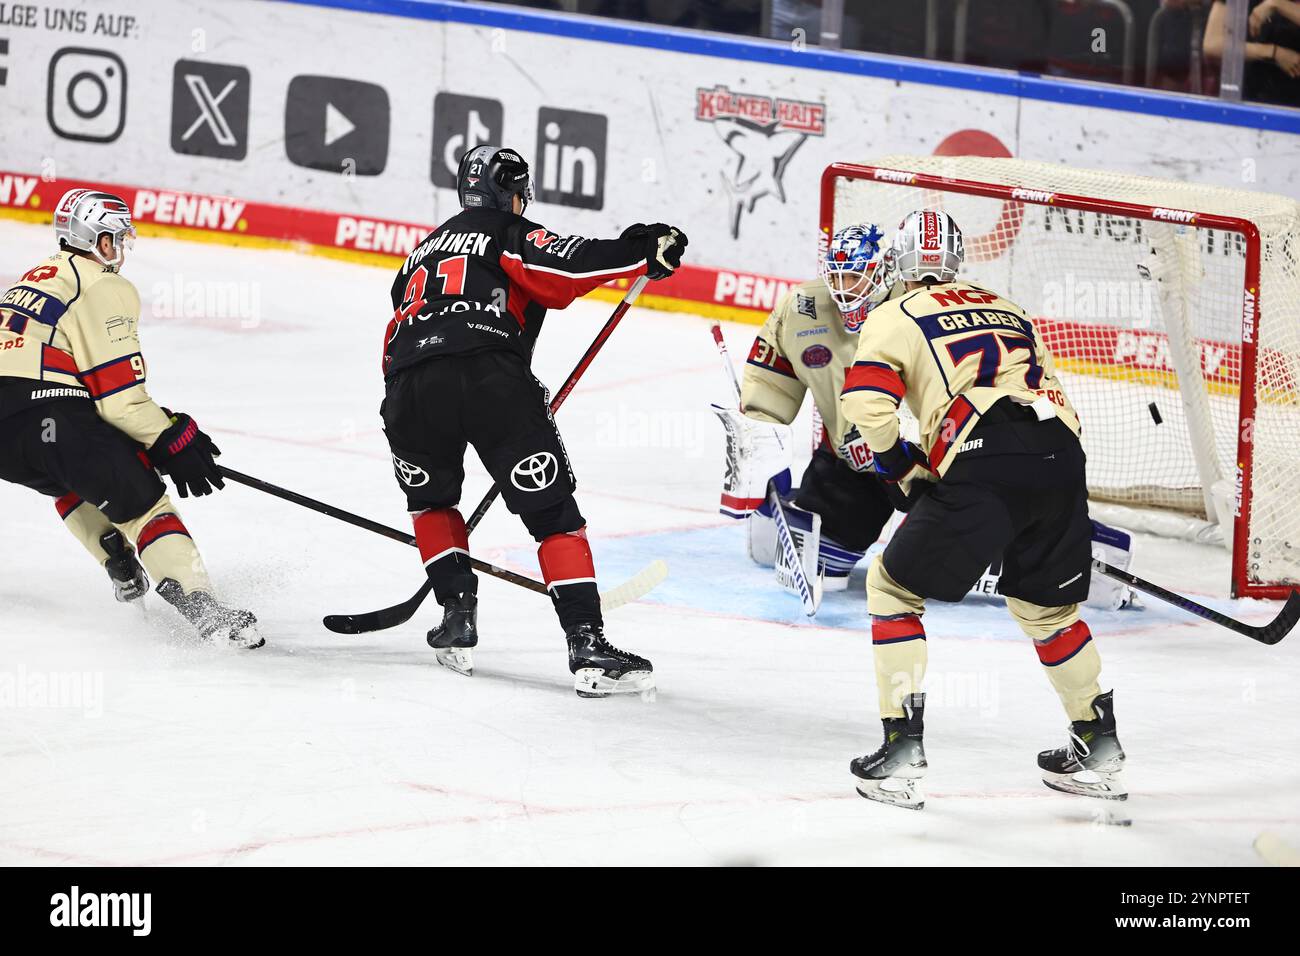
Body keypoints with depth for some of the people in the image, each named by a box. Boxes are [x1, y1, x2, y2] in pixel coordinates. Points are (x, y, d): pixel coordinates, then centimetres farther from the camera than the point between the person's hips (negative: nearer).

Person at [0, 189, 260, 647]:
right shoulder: (105, 289, -2)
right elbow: (120, 398, -9)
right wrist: (176, 440, 0)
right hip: (48, 425, -8)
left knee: (72, 480, 36)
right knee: (141, 500, -5)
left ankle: (123, 573, 31)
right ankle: (201, 608, -21)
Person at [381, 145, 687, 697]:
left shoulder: (424, 251, 36)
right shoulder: (508, 235, 16)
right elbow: (565, 266, -6)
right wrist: (640, 253, -5)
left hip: (409, 389, 5)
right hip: (491, 379, -5)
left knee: (432, 500, 32)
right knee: (553, 513, 1)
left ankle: (458, 611, 18)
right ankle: (587, 646, -9)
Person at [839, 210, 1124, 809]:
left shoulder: (895, 318, 13)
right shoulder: (1010, 311, 31)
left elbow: (866, 404, -2)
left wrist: (902, 468, 12)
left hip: (984, 469, -5)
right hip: (1061, 463, 5)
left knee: (895, 585, 10)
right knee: (1046, 603, 26)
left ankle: (902, 755, 3)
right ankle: (1099, 750, 30)